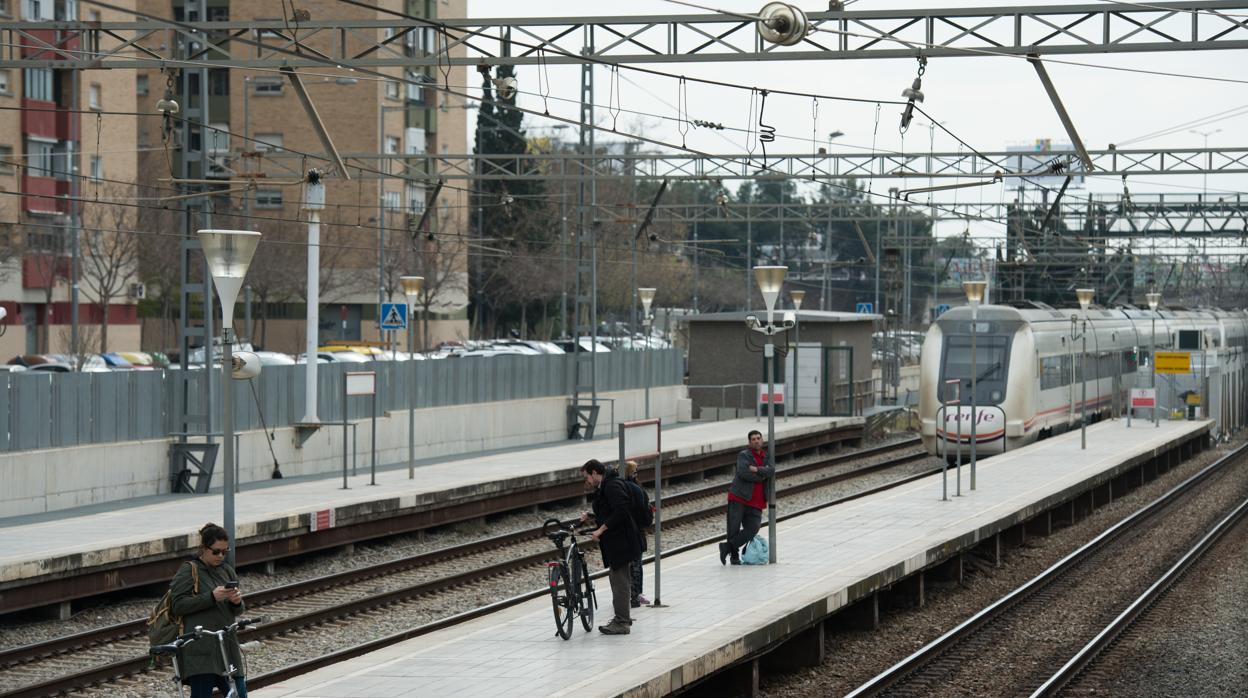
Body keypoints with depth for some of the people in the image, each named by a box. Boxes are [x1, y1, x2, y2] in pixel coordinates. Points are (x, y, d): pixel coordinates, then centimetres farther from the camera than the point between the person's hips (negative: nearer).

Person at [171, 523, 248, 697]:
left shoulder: (227, 571, 17)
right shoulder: (189, 571, -1)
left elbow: (237, 611, 19)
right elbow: (178, 606, -11)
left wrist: (237, 602, -6)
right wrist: (212, 597, -19)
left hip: (227, 646, 6)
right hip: (199, 649, -6)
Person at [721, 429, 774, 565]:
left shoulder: (766, 458, 18)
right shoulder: (743, 456, 2)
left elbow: (771, 471, -3)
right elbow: (743, 473, -16)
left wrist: (757, 469, -18)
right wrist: (761, 478, -7)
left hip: (756, 503, 4)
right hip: (738, 498, -4)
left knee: (752, 529, -11)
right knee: (734, 528, -6)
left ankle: (727, 547, -5)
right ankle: (734, 555, 7)